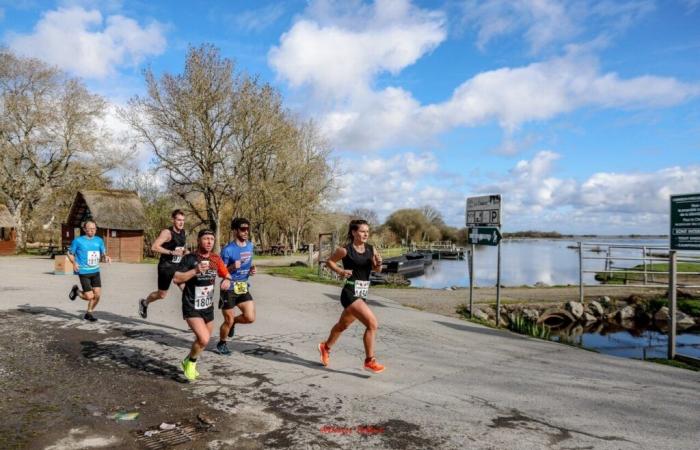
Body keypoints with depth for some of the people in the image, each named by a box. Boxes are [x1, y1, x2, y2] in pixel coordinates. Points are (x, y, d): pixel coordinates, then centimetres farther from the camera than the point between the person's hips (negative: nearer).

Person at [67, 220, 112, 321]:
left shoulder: (99, 240, 6)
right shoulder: (78, 240, -5)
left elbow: (103, 253, 12)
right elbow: (70, 253, 4)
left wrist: (106, 257, -11)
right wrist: (74, 263, -14)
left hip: (95, 271, 4)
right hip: (84, 272, -4)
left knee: (97, 294, 1)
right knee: (89, 296, -6)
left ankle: (89, 313, 23)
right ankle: (76, 290, 26)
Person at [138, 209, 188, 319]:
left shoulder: (183, 233, 6)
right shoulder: (167, 232, -17)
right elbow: (154, 247, -25)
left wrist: (185, 252, 5)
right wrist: (172, 252, -28)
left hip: (178, 266, 6)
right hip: (166, 267, -6)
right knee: (162, 295, 11)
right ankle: (144, 303, 41)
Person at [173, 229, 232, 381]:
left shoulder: (215, 259, 1)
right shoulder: (189, 258, -13)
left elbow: (226, 274, 13)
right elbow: (176, 279, -18)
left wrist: (227, 280, -10)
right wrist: (195, 270, -29)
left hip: (208, 307, 6)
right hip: (191, 308, -6)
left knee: (203, 340, 19)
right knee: (203, 339, -20)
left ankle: (188, 362, 46)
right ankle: (190, 362, 10)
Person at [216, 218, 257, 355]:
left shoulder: (250, 246, 4)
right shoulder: (228, 250, -16)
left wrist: (252, 270, -1)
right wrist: (232, 267, -29)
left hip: (244, 288, 5)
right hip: (229, 289, -5)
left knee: (250, 318, -5)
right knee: (228, 320, 5)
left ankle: (233, 322, 27)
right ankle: (222, 344, 32)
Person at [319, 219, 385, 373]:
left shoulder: (371, 249, 2)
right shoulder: (345, 250, -12)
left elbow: (377, 270, 11)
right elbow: (329, 261, 2)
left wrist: (379, 263, -10)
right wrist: (340, 271, -13)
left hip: (362, 294, 7)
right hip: (350, 294, -7)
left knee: (343, 325, 25)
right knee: (372, 323, -17)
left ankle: (326, 347, 49)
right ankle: (370, 361, -3)